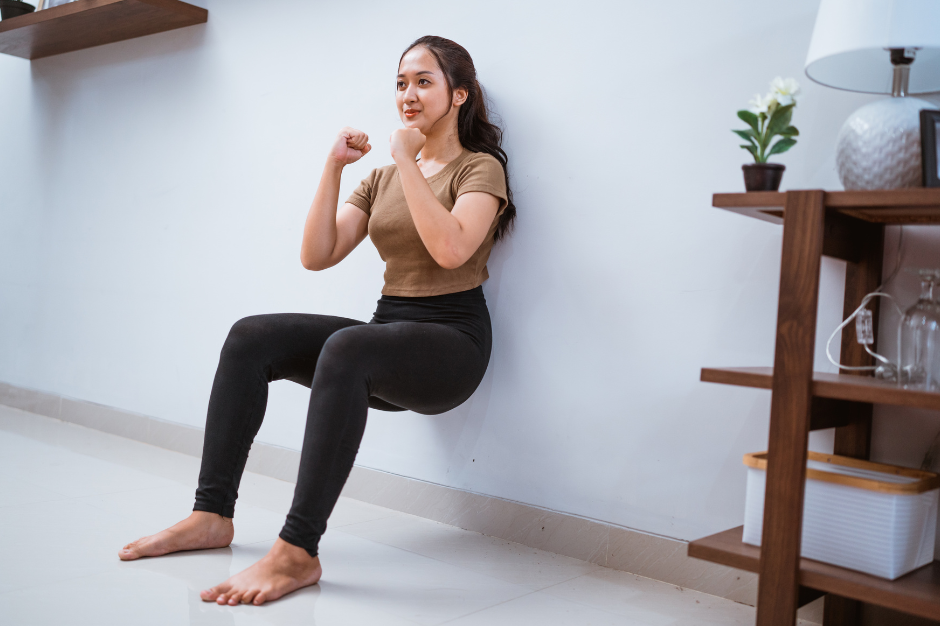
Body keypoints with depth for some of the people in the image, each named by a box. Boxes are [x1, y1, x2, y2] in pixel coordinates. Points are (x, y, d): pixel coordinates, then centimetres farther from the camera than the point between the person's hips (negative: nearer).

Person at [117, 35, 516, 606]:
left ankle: (298, 551, -36)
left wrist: (407, 160, -14)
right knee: (251, 338, -13)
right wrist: (334, 167, 0)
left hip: (453, 341, -6)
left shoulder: (480, 168, 0)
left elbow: (450, 249, -22)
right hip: (388, 337, 6)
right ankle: (212, 515, -12)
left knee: (346, 348, -37)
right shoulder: (383, 178, 18)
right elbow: (317, 256, 6)